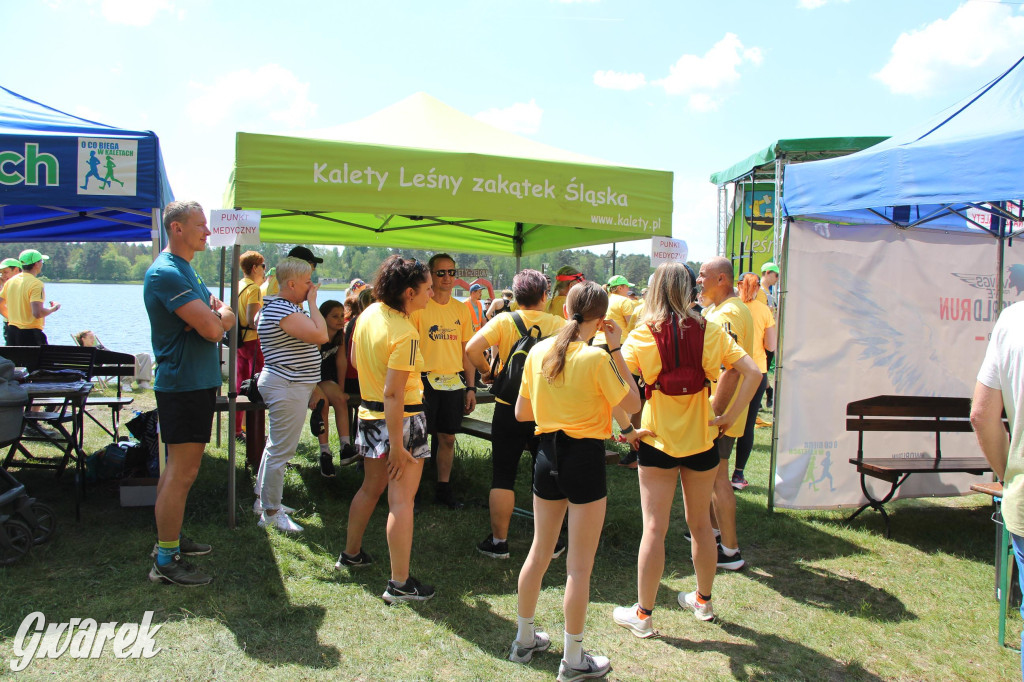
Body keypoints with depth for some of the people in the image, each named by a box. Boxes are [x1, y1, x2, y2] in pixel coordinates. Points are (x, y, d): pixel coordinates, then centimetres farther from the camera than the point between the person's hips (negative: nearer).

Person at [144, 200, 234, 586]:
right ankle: (166, 562, -1)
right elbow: (211, 328, -24)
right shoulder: (166, 273, -16)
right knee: (182, 472, -7)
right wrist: (216, 317, -2)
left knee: (179, 467, 17)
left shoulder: (186, 271, 17)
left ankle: (171, 538, 29)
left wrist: (214, 317, -11)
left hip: (197, 381, 10)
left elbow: (227, 319, 11)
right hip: (183, 383, -10)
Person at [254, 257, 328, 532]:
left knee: (276, 446, 19)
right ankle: (271, 513, 4)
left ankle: (264, 499, 31)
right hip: (287, 387, -11)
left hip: (288, 385, 11)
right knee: (281, 450, -4)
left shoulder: (288, 307, 15)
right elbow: (321, 335, -28)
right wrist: (313, 302, -18)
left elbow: (312, 339, 20)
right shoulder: (281, 310, -20)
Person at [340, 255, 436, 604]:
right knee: (401, 500, -3)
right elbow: (393, 393, -26)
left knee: (371, 487, 24)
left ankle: (351, 553, 39)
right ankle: (399, 583, 2)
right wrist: (397, 446, -24)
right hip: (401, 419, -9)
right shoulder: (404, 333, -23)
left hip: (369, 413, 9)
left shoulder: (368, 314, 2)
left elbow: (355, 358, 16)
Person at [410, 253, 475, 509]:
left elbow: (466, 350, 12)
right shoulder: (418, 306, -6)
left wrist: (471, 387, 10)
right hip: (425, 381, -4)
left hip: (453, 382, 4)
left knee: (448, 438, 11)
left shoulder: (461, 309, 8)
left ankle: (443, 488, 24)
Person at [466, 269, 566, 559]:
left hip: (509, 409, -1)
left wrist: (487, 372, -4)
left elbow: (472, 348, -19)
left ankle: (498, 542, 15)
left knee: (503, 478, 9)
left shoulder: (504, 321, -7)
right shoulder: (559, 324, -3)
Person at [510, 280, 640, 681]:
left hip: (547, 454, 6)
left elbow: (521, 413, 6)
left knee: (539, 552, 20)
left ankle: (525, 639, 34)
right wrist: (616, 351, -5)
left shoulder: (539, 352, 0)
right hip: (585, 458, -6)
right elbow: (632, 404, -6)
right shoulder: (596, 359, -16)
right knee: (579, 565, 5)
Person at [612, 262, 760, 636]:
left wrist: (627, 428, -11)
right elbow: (752, 373, -7)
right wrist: (730, 415, -4)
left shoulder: (642, 335, -8)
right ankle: (703, 600, 35)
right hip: (701, 439, 2)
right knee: (700, 523, 17)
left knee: (654, 528, 4)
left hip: (657, 441, -2)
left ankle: (643, 614, 14)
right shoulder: (711, 332, -3)